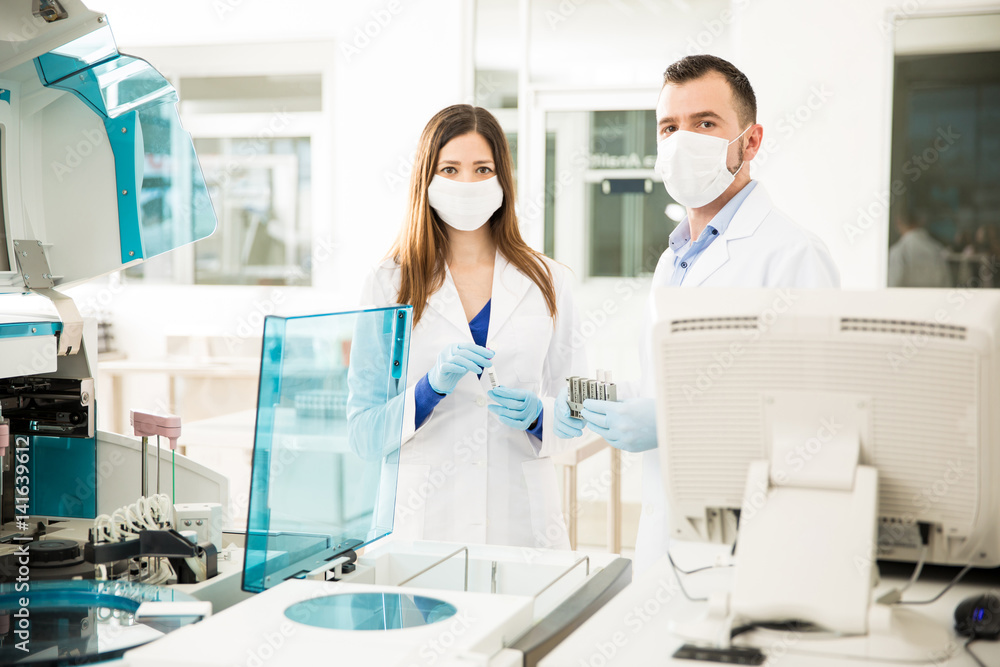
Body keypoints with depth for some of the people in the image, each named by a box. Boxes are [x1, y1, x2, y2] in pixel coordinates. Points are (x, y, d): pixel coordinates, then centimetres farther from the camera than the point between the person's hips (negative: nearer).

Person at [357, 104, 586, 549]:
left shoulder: (549, 283, 6)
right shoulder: (389, 284, 3)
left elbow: (572, 411, 9)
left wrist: (536, 415, -12)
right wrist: (430, 387, -17)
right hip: (422, 516, -1)